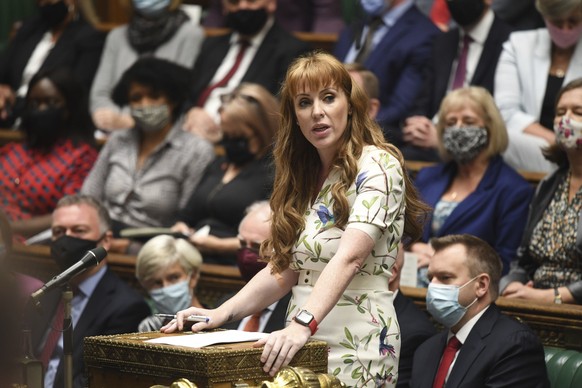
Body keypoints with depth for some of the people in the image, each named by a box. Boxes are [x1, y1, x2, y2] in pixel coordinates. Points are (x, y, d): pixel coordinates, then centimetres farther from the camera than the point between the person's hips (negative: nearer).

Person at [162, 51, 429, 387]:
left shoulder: (378, 167, -10)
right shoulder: (305, 177, 13)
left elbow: (348, 258, -23)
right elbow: (284, 270, 12)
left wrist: (302, 324, -36)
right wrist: (222, 313, -2)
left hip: (355, 343, -6)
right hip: (303, 342, 6)